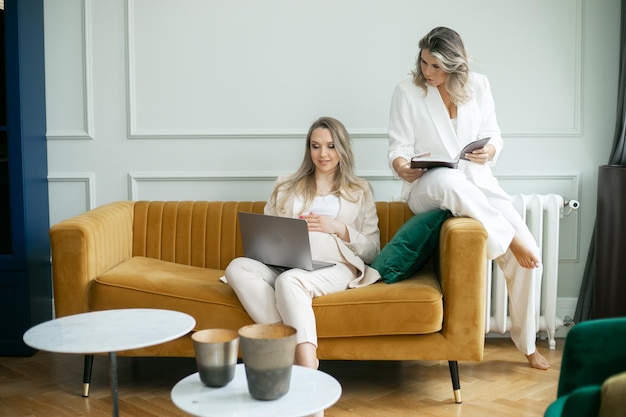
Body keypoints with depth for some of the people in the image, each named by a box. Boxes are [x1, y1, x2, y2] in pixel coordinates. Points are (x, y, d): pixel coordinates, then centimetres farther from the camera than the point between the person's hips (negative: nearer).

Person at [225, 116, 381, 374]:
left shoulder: (360, 191, 20)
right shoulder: (285, 187, 26)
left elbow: (372, 250, 13)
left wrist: (338, 228, -3)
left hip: (333, 265, -3)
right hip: (283, 265, 3)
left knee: (289, 280, -38)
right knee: (237, 268, -30)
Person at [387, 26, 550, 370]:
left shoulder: (478, 85, 8)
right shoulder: (407, 92, 0)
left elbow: (493, 135, 11)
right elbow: (398, 147, -3)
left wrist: (489, 151, -13)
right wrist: (401, 166, -26)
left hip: (478, 183, 3)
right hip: (427, 188, -3)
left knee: (530, 257, -13)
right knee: (448, 180, -44)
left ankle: (527, 343, 6)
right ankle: (511, 241, -27)